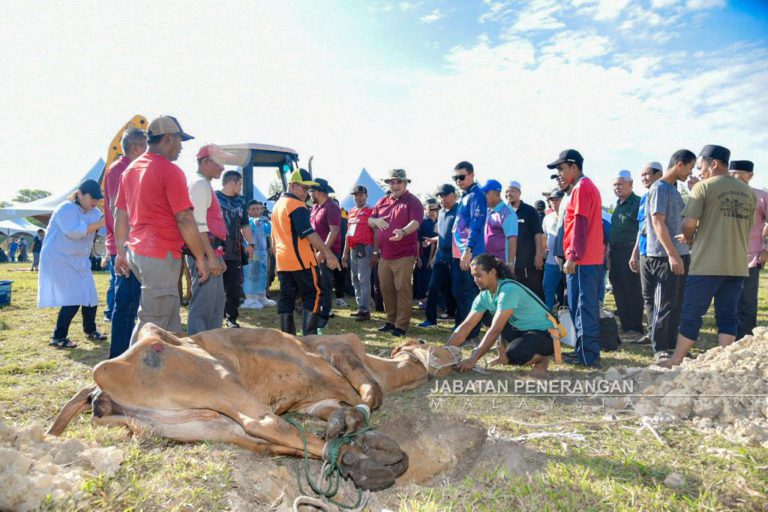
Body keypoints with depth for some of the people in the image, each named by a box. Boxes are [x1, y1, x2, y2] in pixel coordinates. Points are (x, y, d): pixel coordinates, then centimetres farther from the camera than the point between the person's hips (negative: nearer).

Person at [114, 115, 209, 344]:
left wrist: (121, 252, 22)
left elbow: (120, 215, 16)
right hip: (161, 256, -9)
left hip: (136, 253, 9)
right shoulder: (169, 170, -12)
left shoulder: (131, 169, 14)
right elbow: (184, 219, -14)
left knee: (170, 319, 17)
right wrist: (200, 258, -9)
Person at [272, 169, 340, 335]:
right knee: (312, 297, -1)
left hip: (282, 262, 8)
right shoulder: (297, 206, -11)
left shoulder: (278, 205, 17)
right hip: (301, 261, -8)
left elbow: (274, 238, 22)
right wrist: (329, 254, -16)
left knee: (286, 299, 8)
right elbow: (310, 234, -18)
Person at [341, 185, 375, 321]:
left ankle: (365, 310, -5)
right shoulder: (351, 212, 17)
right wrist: (345, 253, 19)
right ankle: (360, 307, 21)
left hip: (365, 249, -8)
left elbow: (376, 233, -10)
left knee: (364, 280, -8)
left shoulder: (371, 211, -6)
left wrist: (375, 254, -16)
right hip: (353, 249, 8)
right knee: (355, 280, 12)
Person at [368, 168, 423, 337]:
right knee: (386, 289, 12)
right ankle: (391, 320, 25)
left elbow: (415, 222, -19)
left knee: (403, 289, -4)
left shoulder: (413, 201, -4)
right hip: (384, 255, 7)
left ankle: (401, 325, 3)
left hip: (404, 255, -6)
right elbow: (369, 220, 21)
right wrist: (376, 221, -4)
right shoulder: (382, 201, 15)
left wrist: (403, 232, -39)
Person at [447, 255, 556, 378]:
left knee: (514, 353, -34)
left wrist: (473, 359, -33)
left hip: (546, 334, -8)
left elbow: (495, 330, -32)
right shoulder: (484, 296, -2)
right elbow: (465, 327, -3)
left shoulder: (508, 290, -26)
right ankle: (506, 356, 8)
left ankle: (541, 359, -1)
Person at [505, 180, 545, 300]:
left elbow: (538, 234, -5)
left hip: (530, 260, -4)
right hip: (512, 261, 4)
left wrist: (539, 255, -12)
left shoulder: (529, 211, -2)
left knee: (535, 290, 1)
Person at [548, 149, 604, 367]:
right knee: (586, 306, 13)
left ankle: (587, 355, -3)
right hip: (592, 258, 10)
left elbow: (580, 224, -19)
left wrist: (573, 257, -21)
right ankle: (586, 351, 20)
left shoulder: (581, 187, -11)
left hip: (581, 260, -10)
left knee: (583, 308, -7)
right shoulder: (588, 186, 20)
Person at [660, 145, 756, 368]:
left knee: (691, 314, 3)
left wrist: (689, 238, 8)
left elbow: (689, 223, -15)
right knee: (728, 315, 10)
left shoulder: (703, 187, -7)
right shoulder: (747, 191, 12)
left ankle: (676, 360, 13)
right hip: (738, 265, 6)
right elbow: (746, 227, 19)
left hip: (707, 264, -5)